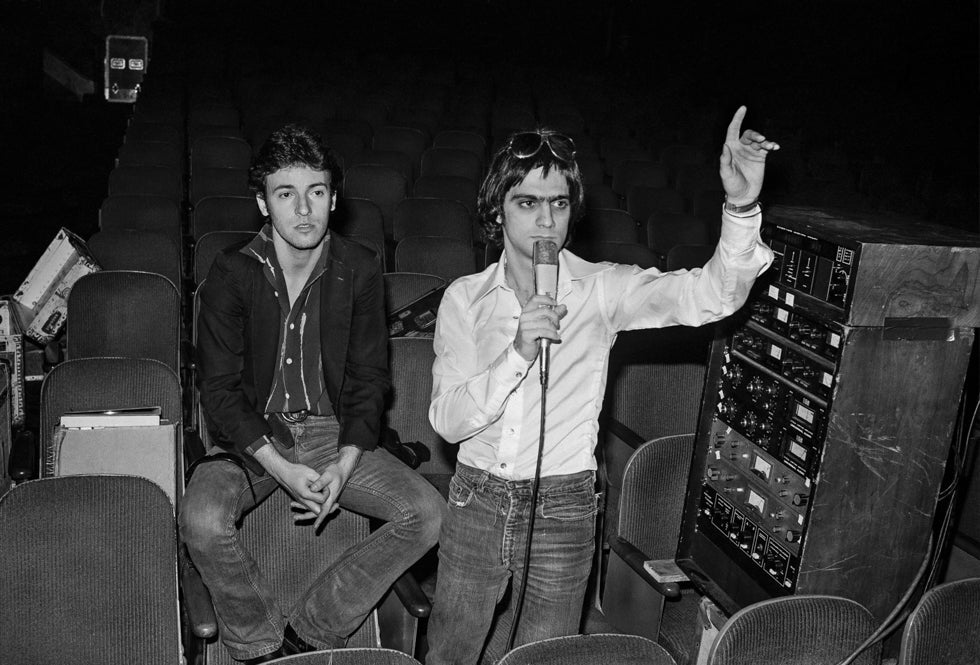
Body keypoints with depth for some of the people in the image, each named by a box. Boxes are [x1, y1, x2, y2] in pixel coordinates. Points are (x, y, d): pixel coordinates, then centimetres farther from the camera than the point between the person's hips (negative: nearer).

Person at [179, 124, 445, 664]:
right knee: (202, 520, -31)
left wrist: (343, 467, -14)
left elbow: (370, 378, 1)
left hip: (334, 433, 2)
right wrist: (282, 469, -21)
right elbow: (219, 388, -8)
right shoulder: (233, 273, -8)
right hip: (251, 437, -1)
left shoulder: (360, 270, -3)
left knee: (427, 513, -18)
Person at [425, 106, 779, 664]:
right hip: (477, 501, 2)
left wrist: (742, 207, -37)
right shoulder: (465, 298, -1)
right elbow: (447, 420, -9)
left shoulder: (601, 290, -7)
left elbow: (710, 294, -20)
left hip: (563, 512, -2)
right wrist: (517, 355, -24)